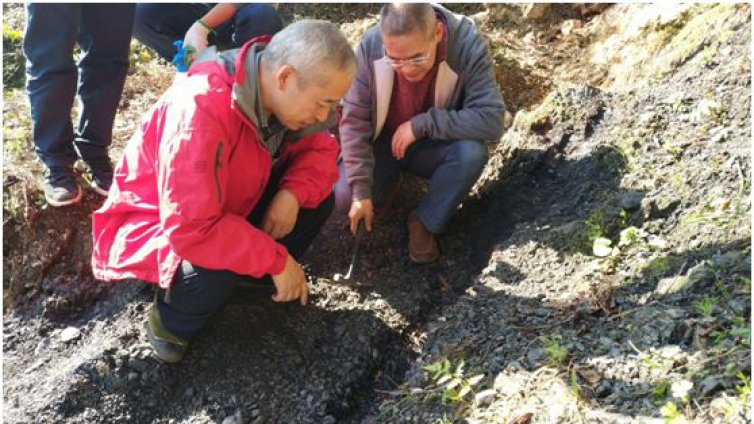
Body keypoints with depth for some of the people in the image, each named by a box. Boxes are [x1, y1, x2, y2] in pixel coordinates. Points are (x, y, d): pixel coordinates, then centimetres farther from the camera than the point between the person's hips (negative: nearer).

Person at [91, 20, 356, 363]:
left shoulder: (277, 94, -13)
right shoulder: (203, 110, -37)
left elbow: (320, 150, -1)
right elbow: (192, 230, -40)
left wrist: (293, 193, -23)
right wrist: (277, 260, -32)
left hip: (226, 210, 7)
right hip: (151, 227, -7)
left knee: (316, 198, -9)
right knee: (214, 268, -37)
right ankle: (172, 324, -5)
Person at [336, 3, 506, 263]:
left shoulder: (468, 47, -28)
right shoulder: (370, 46, -23)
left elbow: (491, 120, -31)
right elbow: (354, 120, -19)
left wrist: (422, 124, -33)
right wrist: (362, 190, -24)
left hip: (432, 147, -1)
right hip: (382, 142, 1)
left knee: (473, 152, -32)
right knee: (343, 195, -22)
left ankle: (425, 222, -7)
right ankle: (389, 178, 13)